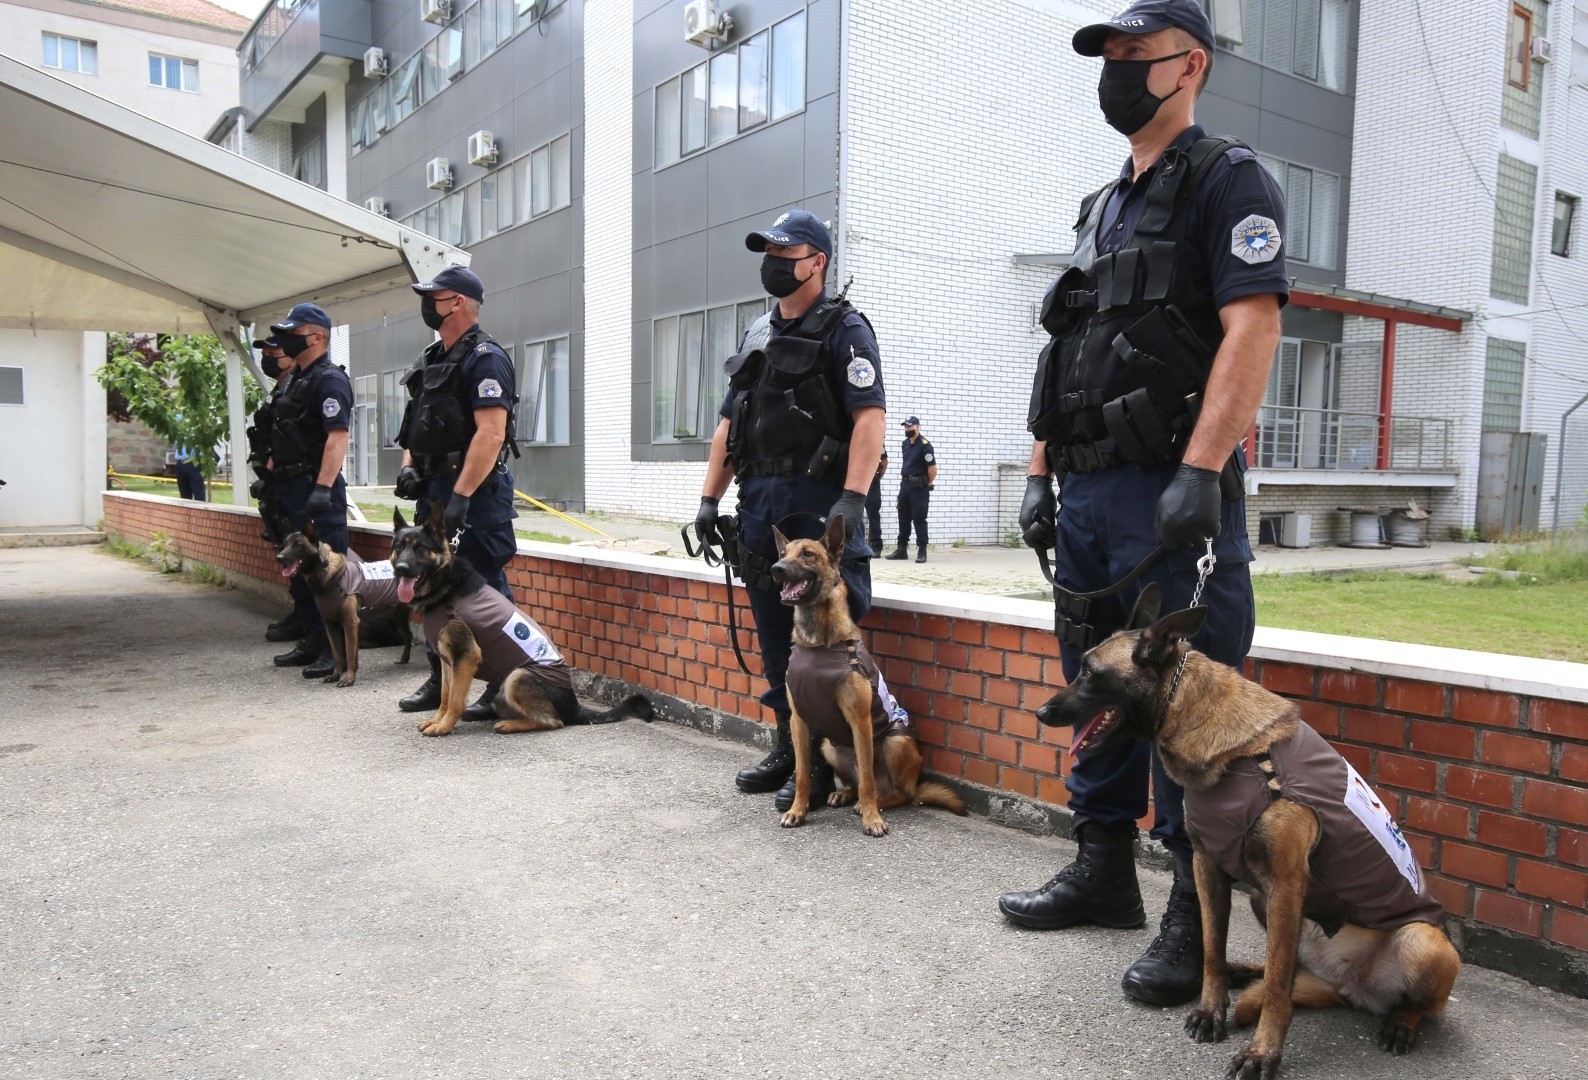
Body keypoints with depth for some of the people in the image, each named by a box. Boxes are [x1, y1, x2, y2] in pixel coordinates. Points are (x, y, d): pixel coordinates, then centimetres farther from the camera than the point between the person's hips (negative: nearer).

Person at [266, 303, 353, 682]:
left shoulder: (329, 380, -12)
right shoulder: (297, 379, 18)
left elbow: (337, 437, -23)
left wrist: (323, 489, -30)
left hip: (318, 490, -11)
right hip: (292, 489, 11)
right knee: (299, 570, 15)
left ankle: (337, 649, -2)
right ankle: (313, 641, 24)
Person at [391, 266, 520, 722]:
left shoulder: (484, 358, -12)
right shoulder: (430, 359, 17)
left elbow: (491, 433, -22)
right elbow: (416, 425, 24)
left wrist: (461, 496, -25)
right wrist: (408, 466, 6)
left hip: (475, 492, -10)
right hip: (433, 488, 10)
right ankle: (441, 678, 26)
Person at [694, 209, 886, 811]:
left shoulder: (843, 328, -2)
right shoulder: (758, 335, 20)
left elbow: (870, 416, -14)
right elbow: (729, 424, 20)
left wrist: (852, 499, -24)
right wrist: (710, 498, 13)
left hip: (818, 502, -7)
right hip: (759, 502, 8)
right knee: (774, 634, 12)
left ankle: (824, 761, 5)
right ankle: (787, 746, 23)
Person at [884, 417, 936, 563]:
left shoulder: (925, 445, -13)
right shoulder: (905, 444, 12)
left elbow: (933, 469, -12)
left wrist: (925, 485, 0)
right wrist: (904, 481, 15)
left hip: (919, 487, -8)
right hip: (905, 485, 8)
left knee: (919, 519, -5)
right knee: (903, 518, 11)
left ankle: (922, 551, 0)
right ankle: (901, 549, 18)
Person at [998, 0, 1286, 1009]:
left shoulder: (1227, 179, -1)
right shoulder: (1102, 209, 22)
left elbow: (1253, 327, -15)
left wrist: (1201, 474, -24)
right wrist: (1040, 471, 15)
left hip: (1169, 491, -8)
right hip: (1087, 493, 8)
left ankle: (1197, 914, 9)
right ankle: (1105, 869, 28)